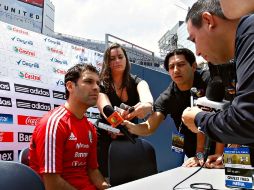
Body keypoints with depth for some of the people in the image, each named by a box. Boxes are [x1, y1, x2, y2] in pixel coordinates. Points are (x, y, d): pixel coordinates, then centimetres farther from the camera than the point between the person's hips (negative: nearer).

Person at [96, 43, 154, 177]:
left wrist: (147, 105, -55)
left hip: (130, 139, 2)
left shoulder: (136, 82, -6)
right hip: (106, 140, -2)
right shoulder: (101, 85, -10)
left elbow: (146, 96, -29)